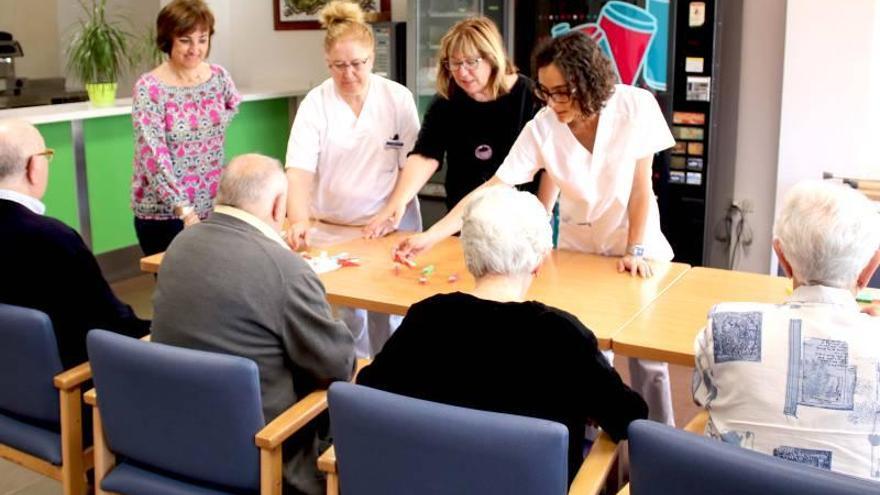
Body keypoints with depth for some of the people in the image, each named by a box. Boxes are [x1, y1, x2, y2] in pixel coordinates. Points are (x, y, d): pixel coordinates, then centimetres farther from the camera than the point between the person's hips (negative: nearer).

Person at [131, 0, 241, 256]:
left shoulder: (219, 77, 1)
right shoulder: (149, 88, -13)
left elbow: (233, 110, 22)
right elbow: (154, 156, -19)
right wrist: (184, 209, -28)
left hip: (214, 207, 4)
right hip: (164, 212, -4)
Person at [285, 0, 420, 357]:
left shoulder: (398, 98, -4)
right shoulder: (315, 103, -7)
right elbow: (299, 169, -18)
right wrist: (299, 220, -34)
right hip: (331, 230, 0)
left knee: (388, 311, 5)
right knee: (344, 315, 2)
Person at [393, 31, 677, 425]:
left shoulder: (636, 106, -22)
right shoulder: (541, 128, -19)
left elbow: (641, 185, -13)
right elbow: (493, 188, -23)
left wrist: (636, 251, -15)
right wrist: (430, 236, -31)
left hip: (638, 248, -1)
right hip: (578, 248, 1)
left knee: (647, 356, 2)